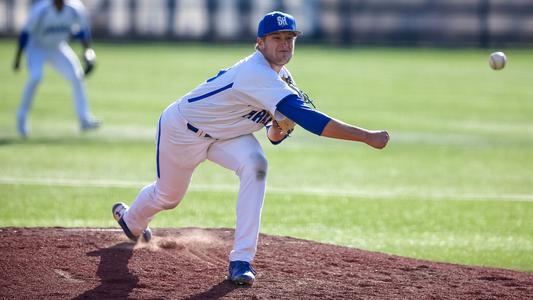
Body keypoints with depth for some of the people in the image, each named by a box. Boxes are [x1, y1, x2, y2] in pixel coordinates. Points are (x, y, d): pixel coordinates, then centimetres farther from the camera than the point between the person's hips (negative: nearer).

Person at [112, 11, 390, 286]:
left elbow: (274, 136, 1)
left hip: (224, 133, 6)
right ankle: (132, 221, 54)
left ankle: (241, 260, -23)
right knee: (168, 196, 15)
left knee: (255, 166, -24)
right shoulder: (257, 74, -38)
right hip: (182, 130, -6)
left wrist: (278, 130, -24)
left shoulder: (281, 77, -10)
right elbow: (306, 117, -47)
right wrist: (367, 137, -50)